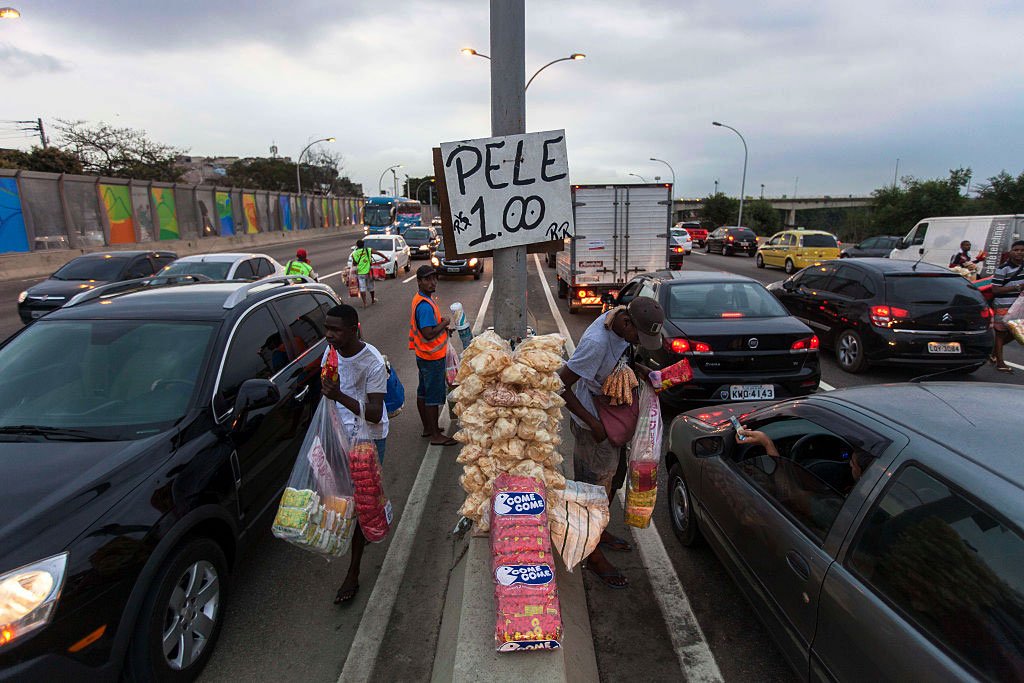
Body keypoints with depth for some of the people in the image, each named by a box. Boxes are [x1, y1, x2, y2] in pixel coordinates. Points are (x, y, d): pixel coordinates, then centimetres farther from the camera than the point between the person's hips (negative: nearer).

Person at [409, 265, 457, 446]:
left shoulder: (420, 299, 9)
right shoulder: (425, 305, -24)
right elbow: (428, 334, -30)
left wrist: (440, 324, 7)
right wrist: (444, 323, -16)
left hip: (424, 355, 10)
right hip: (432, 357, -10)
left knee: (423, 392, 17)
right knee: (434, 396, -2)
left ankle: (427, 428, 31)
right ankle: (436, 436, 7)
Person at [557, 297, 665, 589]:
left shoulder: (620, 320, -7)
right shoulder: (596, 342, -34)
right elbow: (560, 385, -30)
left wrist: (638, 369, -5)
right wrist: (592, 423, -27)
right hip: (593, 423, -9)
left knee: (613, 478, 24)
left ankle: (599, 531, 46)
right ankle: (593, 555, 25)